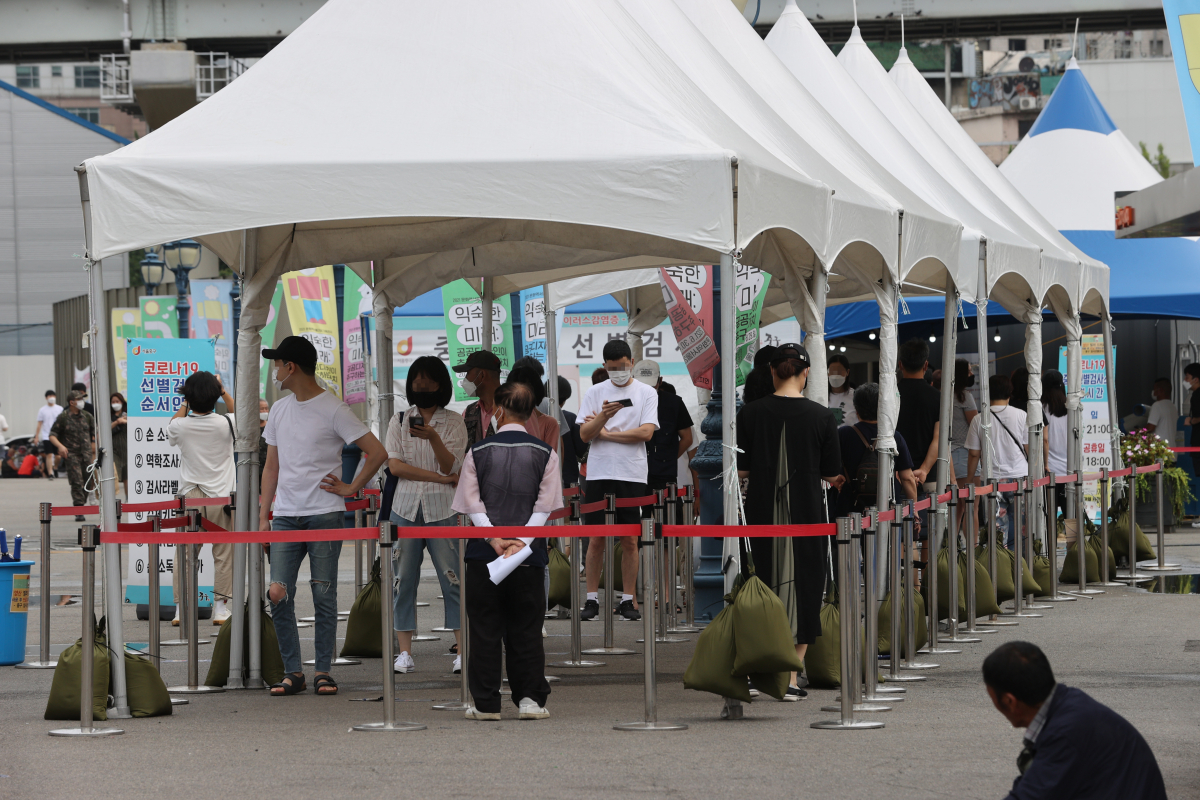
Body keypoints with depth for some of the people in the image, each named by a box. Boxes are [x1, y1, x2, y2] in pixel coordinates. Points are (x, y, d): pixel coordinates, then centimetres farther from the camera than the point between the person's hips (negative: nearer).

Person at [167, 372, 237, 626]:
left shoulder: (181, 425, -6)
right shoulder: (225, 424, -9)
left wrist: (186, 404, 20)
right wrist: (224, 392, 18)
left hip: (189, 497, 1)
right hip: (220, 497, -1)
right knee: (223, 553, 5)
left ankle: (180, 607, 6)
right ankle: (221, 606, 3)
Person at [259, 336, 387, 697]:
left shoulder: (333, 409, -5)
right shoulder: (280, 410, 14)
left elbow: (377, 453, -5)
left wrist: (351, 489, -4)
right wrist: (263, 516, 13)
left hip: (325, 514, -5)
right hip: (285, 515, 5)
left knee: (324, 594, -1)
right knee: (279, 593, -6)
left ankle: (323, 670, 6)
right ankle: (292, 672, 0)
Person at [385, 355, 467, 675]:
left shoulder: (454, 422, 7)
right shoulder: (399, 421, 12)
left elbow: (451, 466, -4)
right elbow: (395, 466, 1)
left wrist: (434, 438, -22)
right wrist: (441, 478, -6)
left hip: (442, 509, -2)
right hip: (406, 508, 2)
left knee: (452, 579, -7)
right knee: (403, 579, 0)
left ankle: (464, 650, -5)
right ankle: (404, 653, 3)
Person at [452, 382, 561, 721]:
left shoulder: (478, 451, -1)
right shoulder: (545, 453, 0)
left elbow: (473, 505, -5)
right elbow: (545, 507, -6)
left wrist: (494, 539, -9)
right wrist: (520, 543, -10)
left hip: (483, 553, 0)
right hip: (529, 557, 1)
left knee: (485, 629, 6)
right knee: (526, 629, 8)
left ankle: (486, 703, 7)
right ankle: (530, 698, 4)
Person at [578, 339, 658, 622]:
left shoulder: (647, 393, 4)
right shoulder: (595, 393, 8)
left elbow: (645, 432, -8)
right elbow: (584, 434, 0)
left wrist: (604, 432, -5)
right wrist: (603, 416, -20)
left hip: (632, 475, -1)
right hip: (599, 474, 1)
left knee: (630, 540, 2)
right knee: (596, 540, 1)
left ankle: (628, 599, 7)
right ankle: (592, 599, 7)